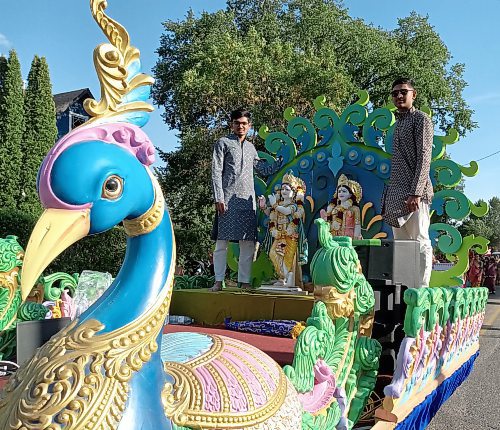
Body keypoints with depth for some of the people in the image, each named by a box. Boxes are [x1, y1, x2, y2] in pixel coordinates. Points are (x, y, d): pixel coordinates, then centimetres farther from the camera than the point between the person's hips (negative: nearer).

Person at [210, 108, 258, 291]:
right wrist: (219, 198, -12)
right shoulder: (223, 143, 6)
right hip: (227, 199, -5)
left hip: (248, 200, 5)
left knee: (248, 243, 1)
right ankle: (218, 281, 1)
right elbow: (216, 172, -2)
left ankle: (244, 281, 6)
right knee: (222, 241, -4)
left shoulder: (251, 147, 22)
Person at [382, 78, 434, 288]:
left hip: (414, 192, -8)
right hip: (397, 192, 8)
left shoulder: (421, 119, -1)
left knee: (419, 241, -5)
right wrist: (389, 195, 15)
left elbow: (424, 158, -11)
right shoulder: (399, 122, 22)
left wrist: (416, 193, -19)